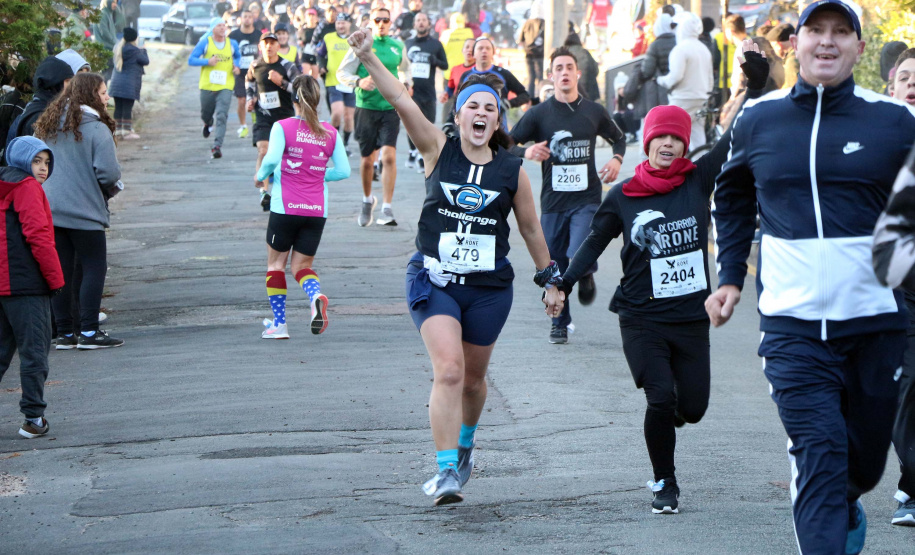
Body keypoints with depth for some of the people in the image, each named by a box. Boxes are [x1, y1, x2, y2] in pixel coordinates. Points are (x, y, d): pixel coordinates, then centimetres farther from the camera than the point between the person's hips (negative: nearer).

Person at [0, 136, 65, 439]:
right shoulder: (28, 188, -9)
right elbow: (38, 236, -16)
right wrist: (56, 278, -9)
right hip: (26, 286, -8)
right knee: (34, 351, -2)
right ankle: (34, 418, 1)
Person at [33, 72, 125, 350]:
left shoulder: (46, 126, 8)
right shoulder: (96, 129, -12)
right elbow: (109, 172, -18)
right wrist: (112, 187, 3)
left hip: (49, 209, 6)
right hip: (85, 210, -6)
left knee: (60, 270, 10)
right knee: (94, 267, 4)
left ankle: (65, 332, 12)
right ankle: (89, 331, 1)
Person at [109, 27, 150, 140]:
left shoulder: (118, 48, 10)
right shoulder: (134, 50, -13)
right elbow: (146, 61, -4)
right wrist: (143, 51, 16)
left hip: (116, 83, 7)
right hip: (129, 84, -7)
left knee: (118, 107, 9)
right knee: (128, 107, -5)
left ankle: (118, 129, 15)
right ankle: (127, 131, -5)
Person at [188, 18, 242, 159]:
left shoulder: (232, 44, 6)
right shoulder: (205, 43, -1)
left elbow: (238, 56, 26)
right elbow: (191, 60, -2)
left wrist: (236, 66, 4)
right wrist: (207, 61, -16)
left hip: (225, 87, 0)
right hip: (207, 86, 0)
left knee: (221, 116, -14)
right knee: (206, 114, 14)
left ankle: (217, 146, -17)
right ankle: (208, 124, 51)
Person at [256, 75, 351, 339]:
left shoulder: (282, 127, -6)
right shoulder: (330, 132, 4)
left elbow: (271, 159, -19)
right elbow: (344, 171, 5)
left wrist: (261, 175, 1)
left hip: (285, 207, -3)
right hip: (317, 210, 3)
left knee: (276, 261, 15)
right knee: (302, 265, 12)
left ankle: (279, 324, 12)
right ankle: (316, 295, -22)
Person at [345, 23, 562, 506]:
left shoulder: (512, 171, 1)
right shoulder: (439, 151, -3)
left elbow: (531, 230, 12)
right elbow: (401, 101, -17)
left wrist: (550, 280, 17)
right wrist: (369, 59, -29)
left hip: (489, 287, 2)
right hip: (434, 280, -2)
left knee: (472, 378, 14)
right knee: (448, 369, -17)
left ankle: (464, 444, 44)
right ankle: (446, 471, -16)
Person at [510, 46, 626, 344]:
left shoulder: (594, 111, 4)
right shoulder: (539, 114, 0)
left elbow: (618, 138, 21)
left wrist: (617, 159, 1)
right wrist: (526, 152, -22)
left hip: (587, 199, -1)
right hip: (553, 200, 1)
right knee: (555, 267, 7)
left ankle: (586, 276, 17)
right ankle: (560, 323, 27)